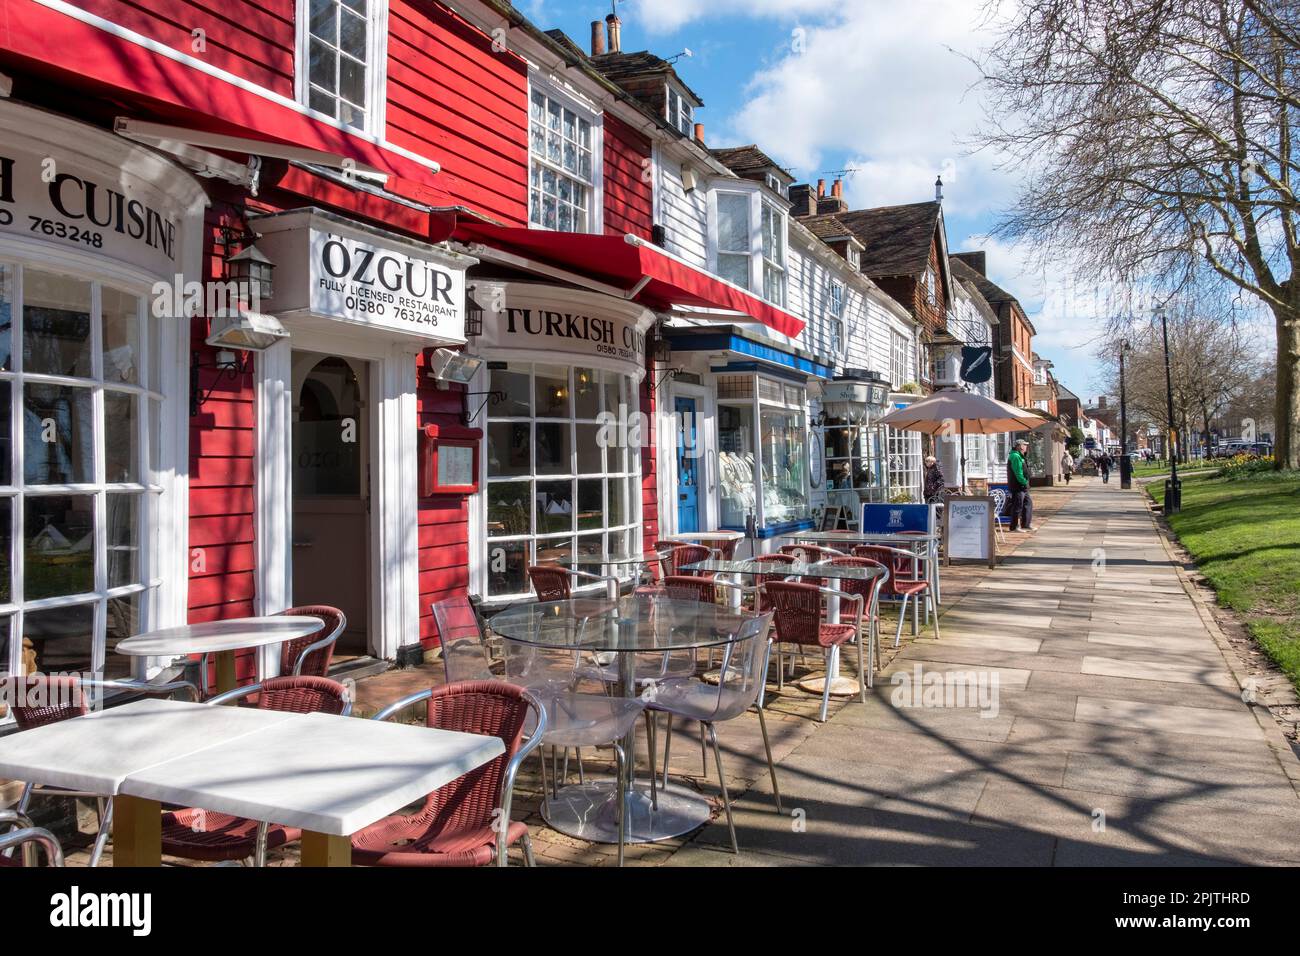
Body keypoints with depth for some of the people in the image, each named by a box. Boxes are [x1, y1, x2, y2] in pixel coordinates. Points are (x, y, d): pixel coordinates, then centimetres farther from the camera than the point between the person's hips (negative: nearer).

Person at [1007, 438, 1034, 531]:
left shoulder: (1020, 456, 18)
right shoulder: (1015, 457, -17)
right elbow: (1018, 473, -23)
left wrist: (1026, 483, 11)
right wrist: (1024, 482, -15)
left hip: (1022, 486, 11)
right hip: (1017, 486, -11)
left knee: (1028, 503, 14)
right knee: (1018, 506, -5)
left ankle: (1026, 525, 20)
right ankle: (1014, 527, 3)